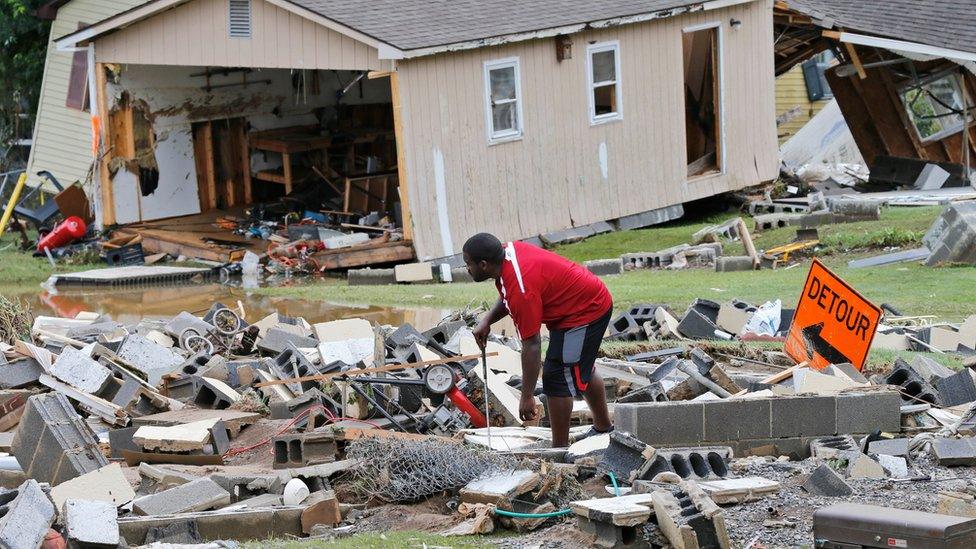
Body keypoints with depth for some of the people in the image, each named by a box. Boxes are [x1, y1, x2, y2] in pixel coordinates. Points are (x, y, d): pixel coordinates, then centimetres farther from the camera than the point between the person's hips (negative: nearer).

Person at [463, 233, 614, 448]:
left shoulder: (521, 290, -33)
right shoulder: (508, 250, -7)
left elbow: (531, 346, -29)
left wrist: (527, 397, -24)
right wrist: (487, 320, -4)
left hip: (584, 313, -11)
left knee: (557, 378, -10)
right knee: (581, 370, 26)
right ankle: (604, 429, 43)